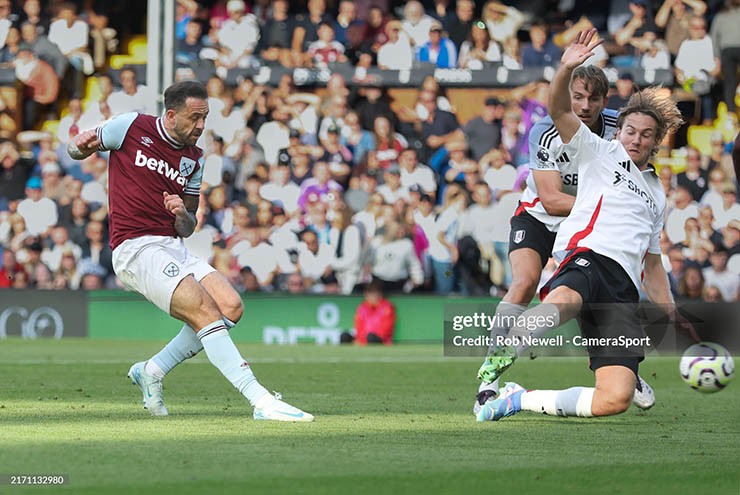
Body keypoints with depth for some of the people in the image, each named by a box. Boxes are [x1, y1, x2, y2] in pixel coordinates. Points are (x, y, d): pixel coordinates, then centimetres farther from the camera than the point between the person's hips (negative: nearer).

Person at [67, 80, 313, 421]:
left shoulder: (194, 159, 14)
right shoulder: (132, 127, -1)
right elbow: (76, 149, 9)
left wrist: (182, 214, -6)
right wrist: (80, 147, -16)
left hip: (172, 248, 7)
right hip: (134, 249, -7)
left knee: (231, 307, -11)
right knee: (205, 311, -22)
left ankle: (152, 371, 5)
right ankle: (261, 401, -28)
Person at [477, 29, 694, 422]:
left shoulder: (657, 195, 35)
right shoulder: (600, 153, 19)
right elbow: (559, 110, 3)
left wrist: (671, 314, 28)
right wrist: (566, 69, -16)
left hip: (623, 290, 5)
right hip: (587, 255, -5)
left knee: (616, 398, -17)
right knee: (563, 301, -46)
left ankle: (519, 399, -5)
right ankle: (497, 362, -57)